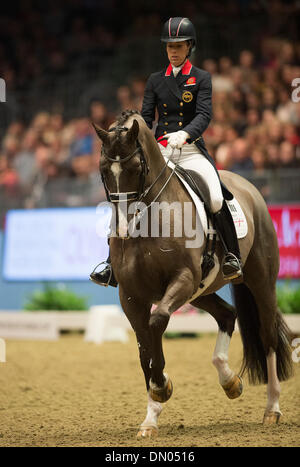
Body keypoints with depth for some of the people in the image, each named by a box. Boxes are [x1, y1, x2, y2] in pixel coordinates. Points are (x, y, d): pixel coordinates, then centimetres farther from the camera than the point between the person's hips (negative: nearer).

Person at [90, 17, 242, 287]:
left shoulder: (201, 78, 5)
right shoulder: (156, 80, 14)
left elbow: (204, 115, -8)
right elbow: (146, 117, 9)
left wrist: (185, 133, -29)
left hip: (191, 150, -3)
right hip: (159, 150, 3)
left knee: (216, 199, -27)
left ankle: (232, 256, -9)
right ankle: (114, 266, -9)